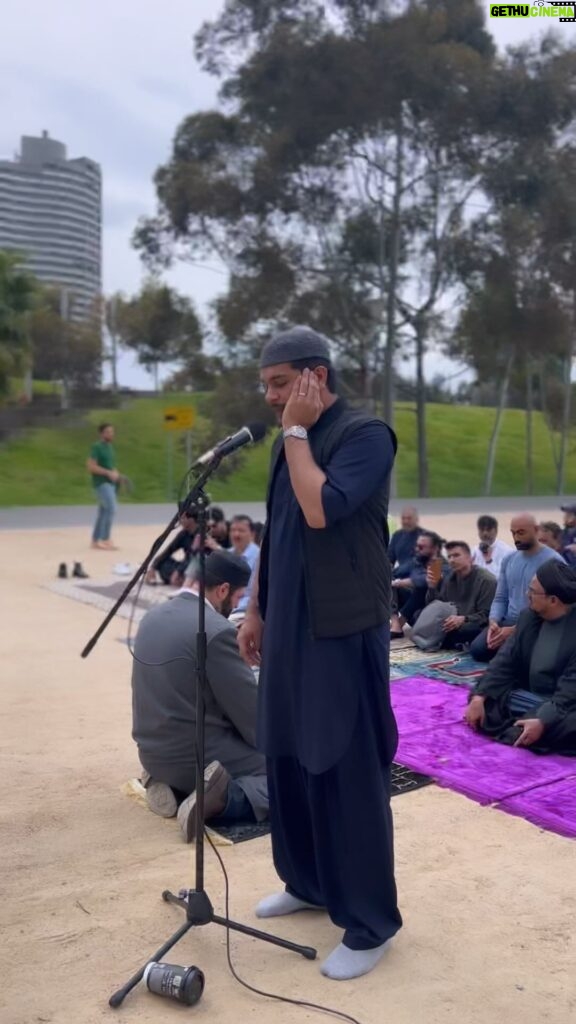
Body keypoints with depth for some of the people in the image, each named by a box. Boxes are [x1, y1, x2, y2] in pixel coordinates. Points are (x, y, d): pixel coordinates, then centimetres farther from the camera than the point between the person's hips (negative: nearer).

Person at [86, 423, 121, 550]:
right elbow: (91, 466, -16)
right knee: (111, 509, -18)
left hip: (110, 482, 9)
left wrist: (116, 474, 5)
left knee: (103, 512, 11)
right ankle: (105, 540, -15)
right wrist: (109, 473, -21)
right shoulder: (96, 447, -9)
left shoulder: (110, 447, 16)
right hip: (102, 482, -9)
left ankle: (95, 540, 18)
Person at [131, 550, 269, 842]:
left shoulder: (154, 617, 5)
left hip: (155, 753, 9)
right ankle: (223, 800, -18)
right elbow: (251, 715, -15)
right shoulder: (215, 631, -21)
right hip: (197, 755, -8)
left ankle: (174, 783, 9)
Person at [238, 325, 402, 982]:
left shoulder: (365, 434, -11)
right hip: (289, 627, 8)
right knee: (287, 759, 15)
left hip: (343, 631, -8)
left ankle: (370, 922, 16)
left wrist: (298, 431, -15)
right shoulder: (288, 442, 11)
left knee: (348, 772, 0)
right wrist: (257, 609, 15)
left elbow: (322, 510, -26)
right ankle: (307, 883, 35)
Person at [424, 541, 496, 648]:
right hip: (455, 623, 7)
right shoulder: (449, 579, 11)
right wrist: (432, 588, -7)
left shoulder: (486, 580, -10)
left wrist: (463, 619, -31)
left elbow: (487, 615, -16)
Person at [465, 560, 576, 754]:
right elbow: (506, 659, 0)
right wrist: (479, 697, -12)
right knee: (481, 699, -7)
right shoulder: (529, 616, 1)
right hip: (528, 696, 8)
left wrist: (543, 721, -36)